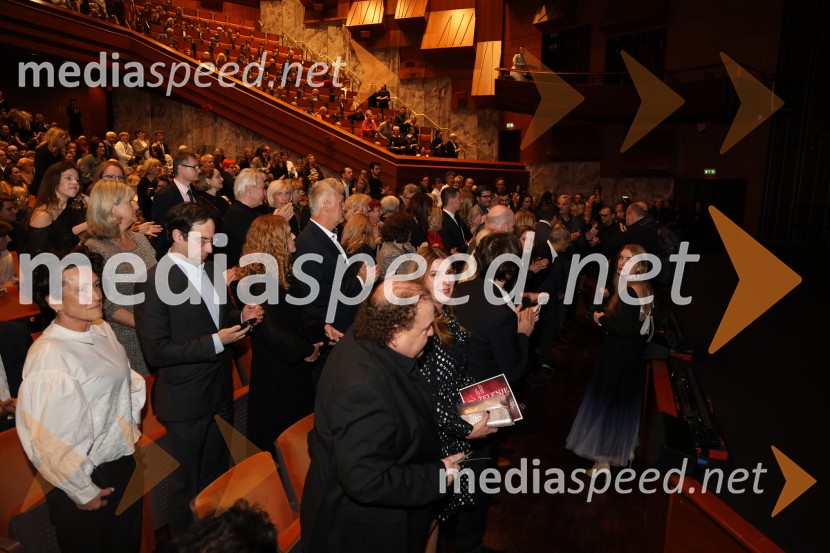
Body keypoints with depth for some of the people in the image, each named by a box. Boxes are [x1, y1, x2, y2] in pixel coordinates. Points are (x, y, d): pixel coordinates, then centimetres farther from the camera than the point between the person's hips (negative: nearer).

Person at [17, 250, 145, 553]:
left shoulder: (102, 329, -4)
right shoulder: (49, 356, -27)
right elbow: (50, 442, -24)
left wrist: (132, 430, 9)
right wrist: (84, 493, -13)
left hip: (125, 464, 7)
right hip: (87, 480, -7)